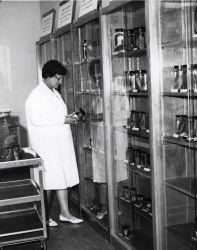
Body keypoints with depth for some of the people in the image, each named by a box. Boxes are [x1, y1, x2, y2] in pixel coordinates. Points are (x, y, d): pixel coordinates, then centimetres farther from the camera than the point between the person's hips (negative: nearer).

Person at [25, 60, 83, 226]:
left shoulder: (55, 93, 15)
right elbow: (36, 119, -22)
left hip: (60, 144, 8)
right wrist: (62, 120, -21)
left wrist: (69, 118, 4)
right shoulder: (37, 95, -13)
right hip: (47, 146, -8)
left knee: (63, 178, 10)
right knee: (48, 181, 1)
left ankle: (65, 213, 18)